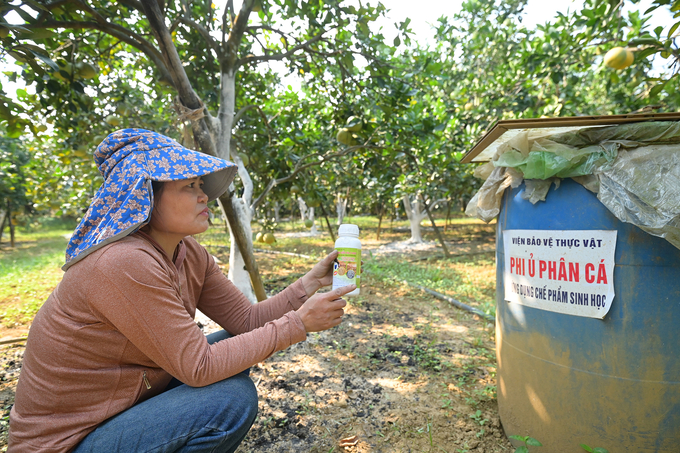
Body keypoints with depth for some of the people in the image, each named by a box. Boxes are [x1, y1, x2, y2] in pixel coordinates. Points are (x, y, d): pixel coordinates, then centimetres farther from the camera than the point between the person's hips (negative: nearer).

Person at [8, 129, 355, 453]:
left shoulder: (190, 256, -3)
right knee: (233, 399, -22)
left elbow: (247, 319, -3)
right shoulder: (126, 263, -30)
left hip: (123, 404, 8)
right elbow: (198, 367, -28)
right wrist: (298, 324, -24)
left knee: (235, 347, 1)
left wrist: (312, 282, -13)